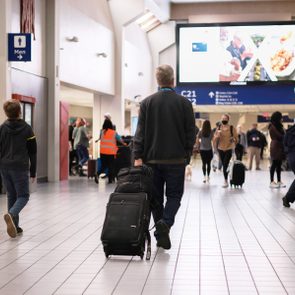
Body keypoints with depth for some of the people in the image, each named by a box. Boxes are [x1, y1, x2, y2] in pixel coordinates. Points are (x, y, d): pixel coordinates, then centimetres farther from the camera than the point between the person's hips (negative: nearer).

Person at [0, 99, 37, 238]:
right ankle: (11, 214, -25)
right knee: (23, 195, 3)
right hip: (20, 168, -3)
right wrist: (33, 172, 5)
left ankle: (14, 225, 10)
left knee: (11, 195, 13)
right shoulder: (26, 128, -2)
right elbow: (32, 152, 0)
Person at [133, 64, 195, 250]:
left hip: (153, 158, 2)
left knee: (156, 196, 11)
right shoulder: (184, 103, -3)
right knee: (174, 195, 8)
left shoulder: (147, 102, 1)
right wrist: (187, 154, 8)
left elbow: (140, 132, -2)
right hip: (176, 159, -2)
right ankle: (166, 223, -17)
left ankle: (161, 236, 12)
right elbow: (191, 132, -2)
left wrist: (138, 156, -2)